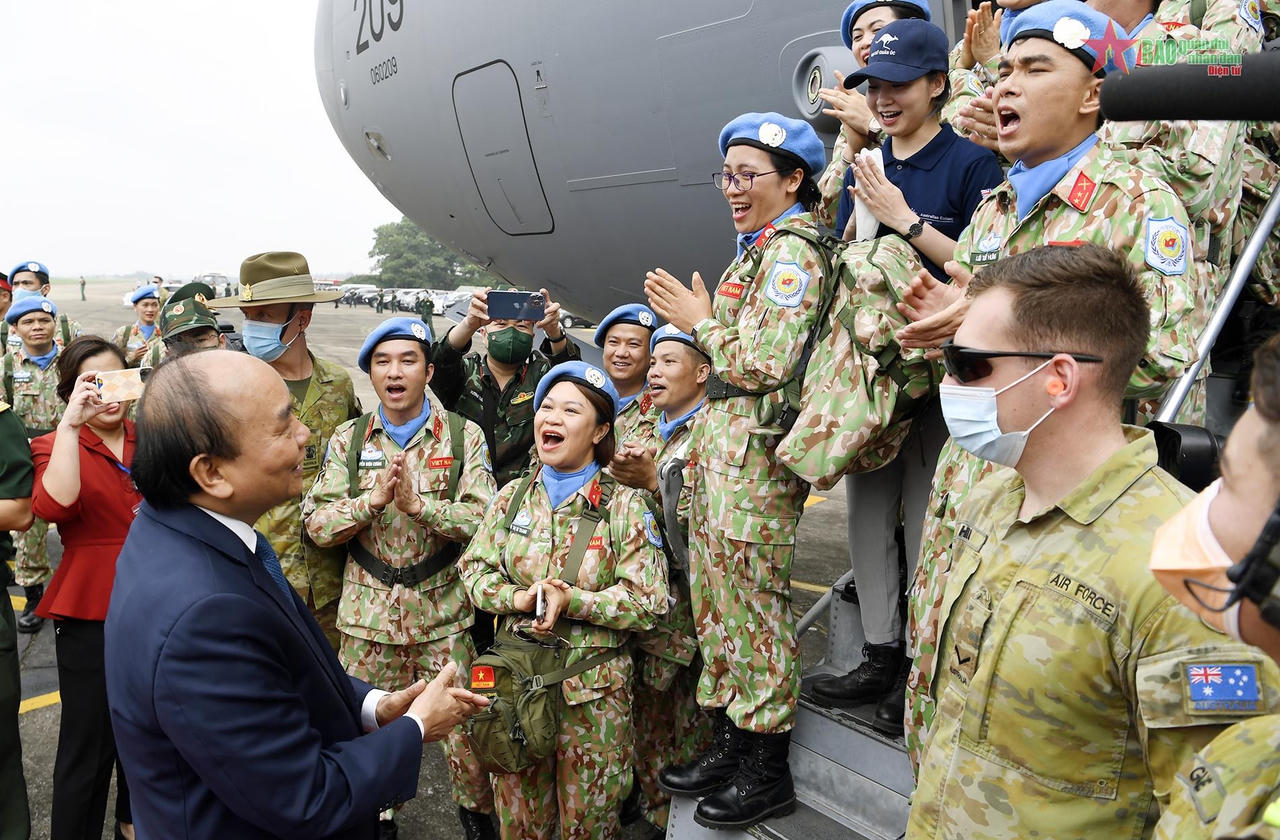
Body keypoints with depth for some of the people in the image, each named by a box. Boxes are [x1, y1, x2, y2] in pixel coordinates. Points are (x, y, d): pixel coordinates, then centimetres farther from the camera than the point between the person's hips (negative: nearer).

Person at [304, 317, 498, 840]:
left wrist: (421, 503, -24)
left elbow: (484, 519, -11)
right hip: (368, 611, 2)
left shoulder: (463, 437, -1)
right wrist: (372, 500, -20)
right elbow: (316, 525, -4)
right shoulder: (348, 440, 4)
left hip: (443, 610, -1)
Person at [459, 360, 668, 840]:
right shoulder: (512, 497, 3)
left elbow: (648, 602, -11)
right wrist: (517, 599, -15)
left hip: (593, 689, -3)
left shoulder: (624, 506, -8)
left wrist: (571, 600, -22)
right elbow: (474, 568, 5)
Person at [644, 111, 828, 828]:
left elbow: (766, 364, -19)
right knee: (718, 599, 13)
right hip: (721, 444, 10)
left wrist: (701, 322, -8)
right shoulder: (761, 248, 19)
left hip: (754, 447, -10)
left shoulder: (792, 251, -11)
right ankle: (732, 744, 27)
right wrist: (695, 317, 13)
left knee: (753, 603, -1)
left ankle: (767, 770, 13)